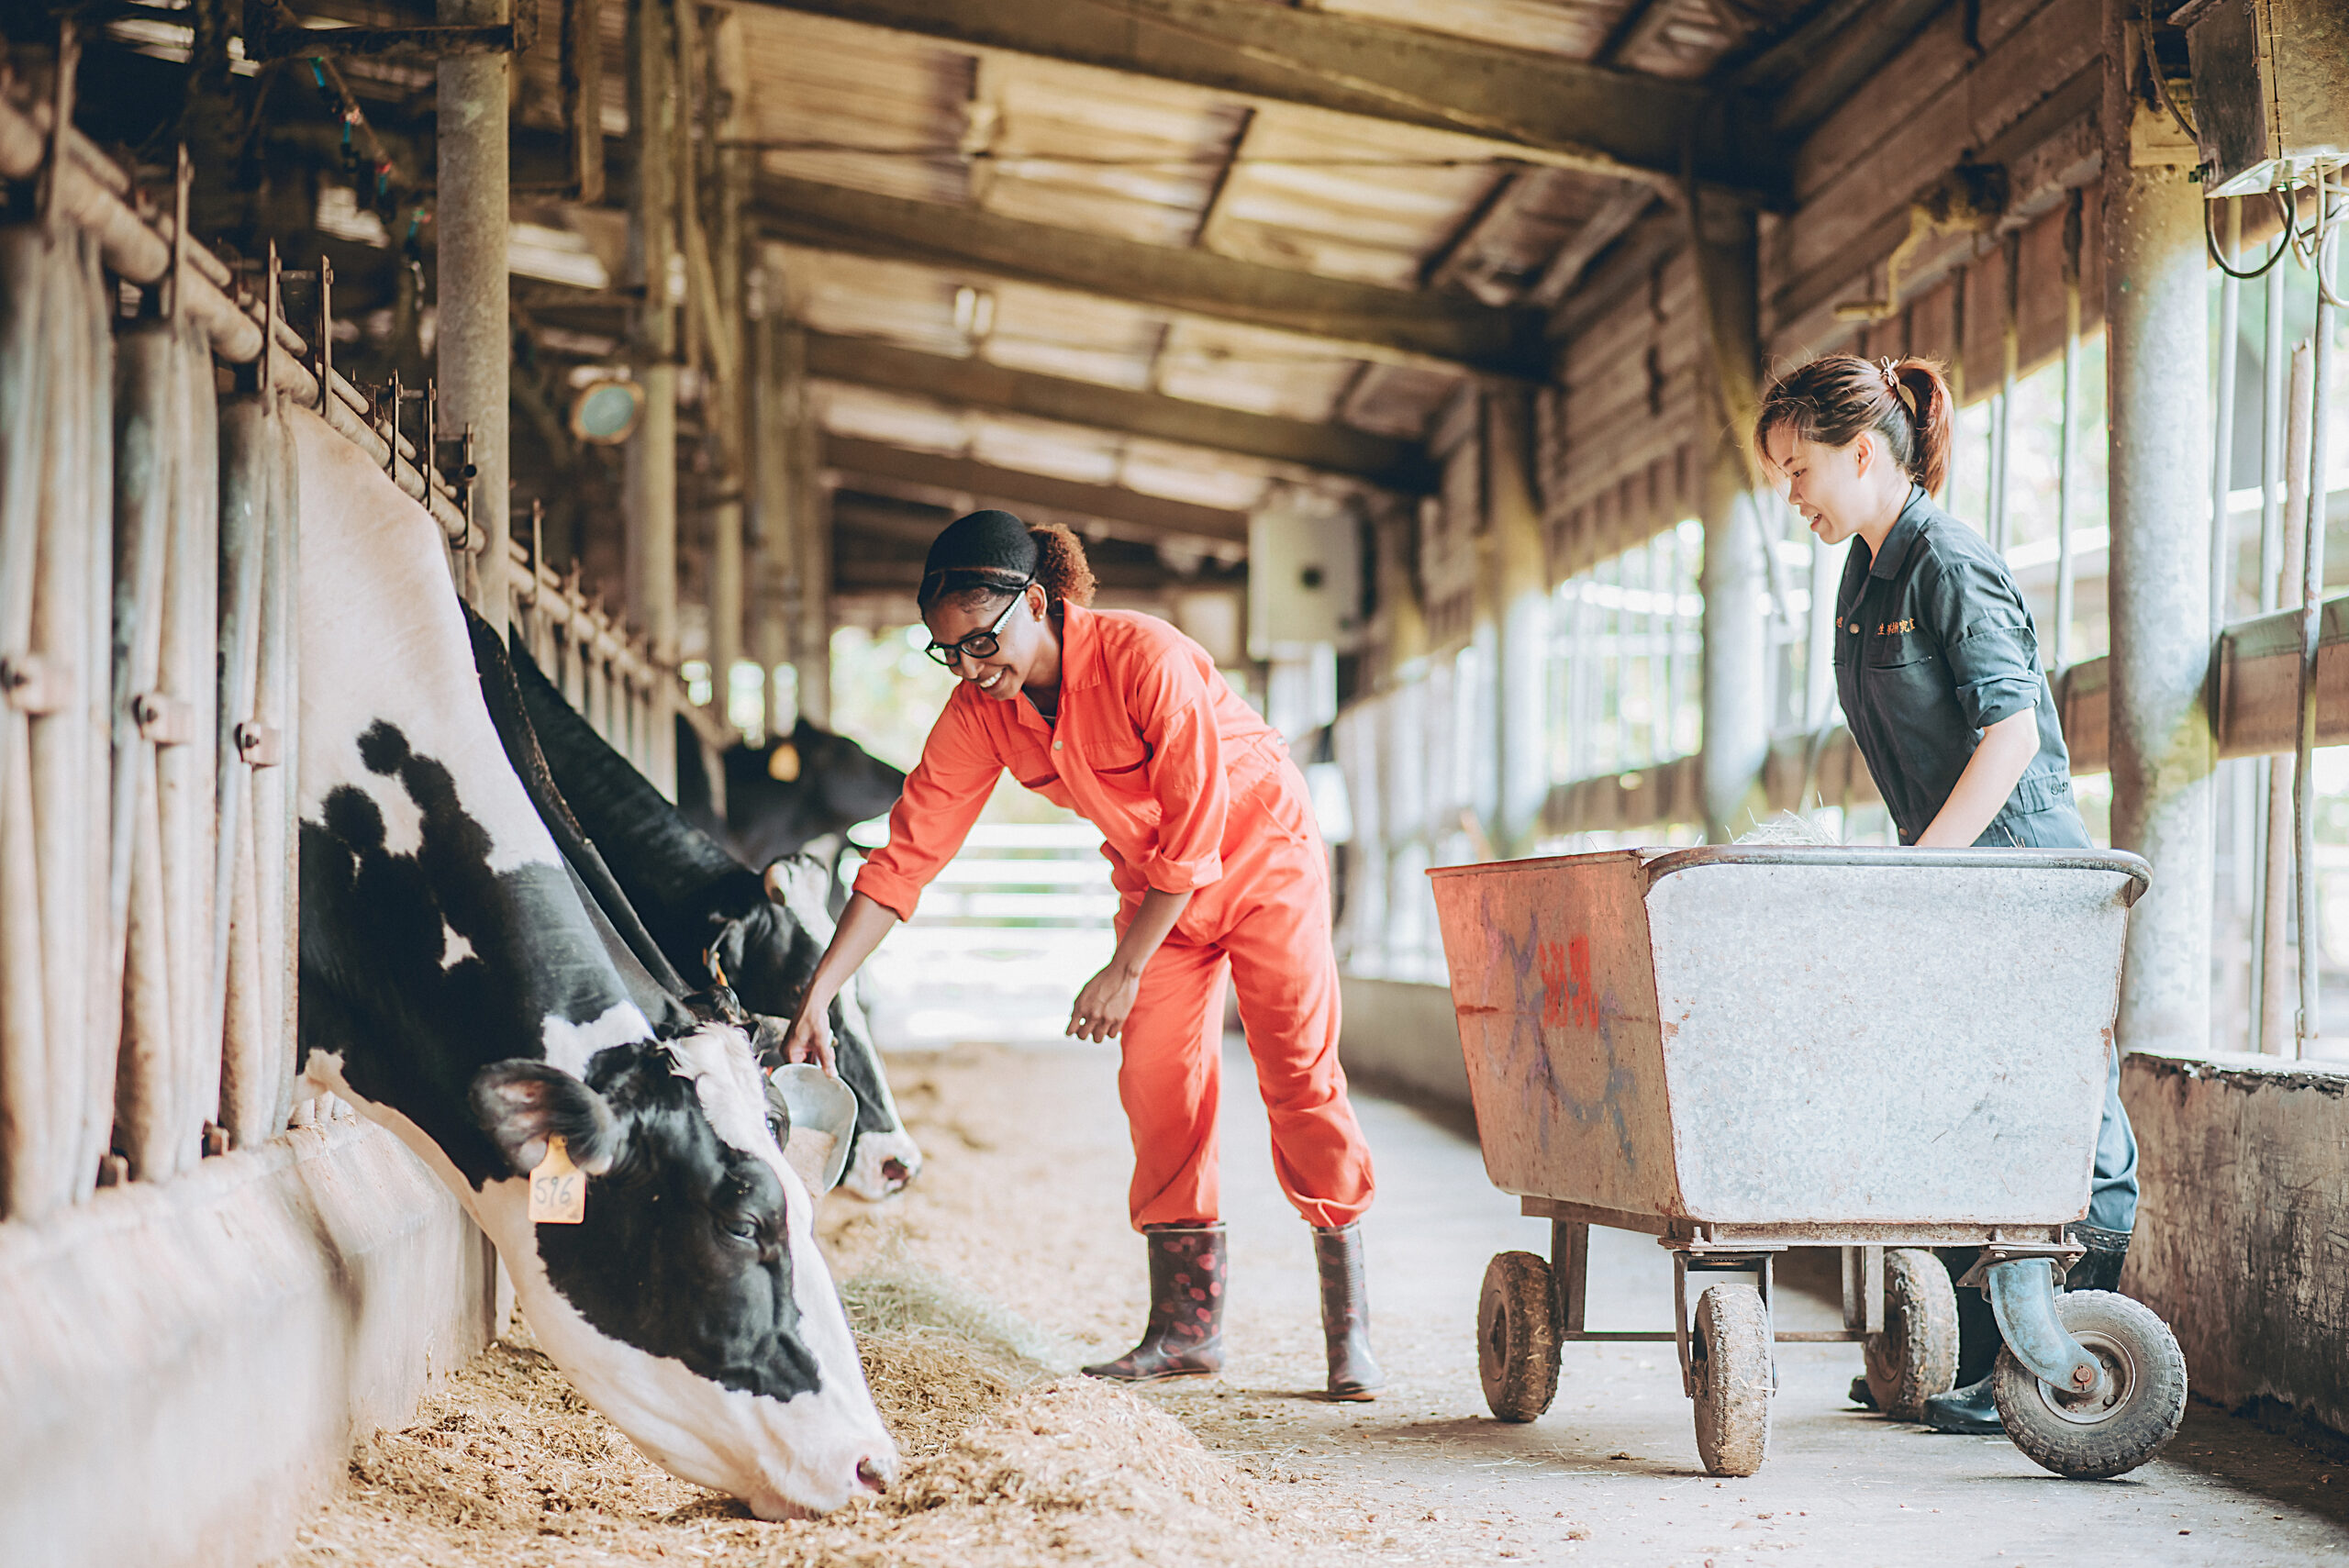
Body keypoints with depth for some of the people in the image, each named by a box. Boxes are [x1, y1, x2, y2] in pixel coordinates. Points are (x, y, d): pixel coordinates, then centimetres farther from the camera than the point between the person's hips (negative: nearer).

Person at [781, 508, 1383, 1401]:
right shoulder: (980, 710, -15)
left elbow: (1196, 830, -28)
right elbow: (907, 853, -14)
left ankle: (1349, 1328, -5)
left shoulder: (1145, 659, -32)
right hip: (1153, 879, 5)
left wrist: (1126, 971, -24)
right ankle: (1187, 1326, 1)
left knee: (1300, 1072, -10)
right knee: (1156, 1082, -5)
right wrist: (816, 999, -20)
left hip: (1261, 852, -5)